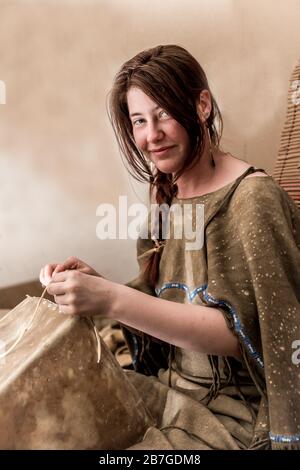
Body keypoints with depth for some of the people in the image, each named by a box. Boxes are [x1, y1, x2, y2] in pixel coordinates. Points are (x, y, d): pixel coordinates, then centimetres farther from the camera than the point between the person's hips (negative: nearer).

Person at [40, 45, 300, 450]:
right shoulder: (166, 192, 2)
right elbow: (162, 304, 4)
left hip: (235, 413, -5)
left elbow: (239, 333, -22)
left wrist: (113, 299, -30)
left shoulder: (252, 197, -18)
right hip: (172, 388, 6)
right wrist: (96, 284, -14)